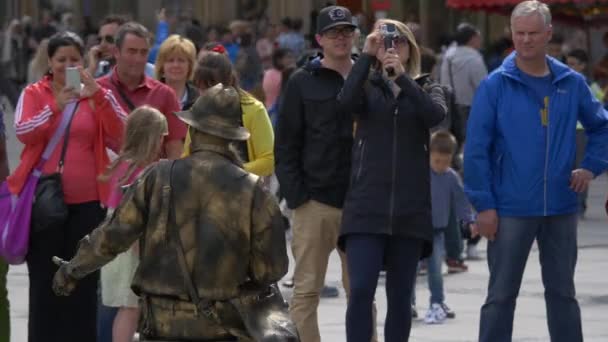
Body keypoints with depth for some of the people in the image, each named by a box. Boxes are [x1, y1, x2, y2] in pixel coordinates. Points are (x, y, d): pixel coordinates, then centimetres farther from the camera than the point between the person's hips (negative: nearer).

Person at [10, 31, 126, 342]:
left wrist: (99, 95, -18)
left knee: (83, 281, 3)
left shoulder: (96, 95, 6)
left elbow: (120, 135, -7)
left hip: (87, 202, 1)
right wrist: (56, 107, -26)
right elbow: (22, 132, -12)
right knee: (44, 281, 1)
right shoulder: (34, 94, 3)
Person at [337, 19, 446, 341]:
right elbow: (346, 102, -14)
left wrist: (402, 76, -19)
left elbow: (435, 114, -12)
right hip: (367, 204, -1)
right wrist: (366, 56, -14)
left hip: (411, 207, 2)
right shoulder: (367, 86, 9)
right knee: (361, 291, -13)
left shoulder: (426, 89, 12)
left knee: (400, 297, 6)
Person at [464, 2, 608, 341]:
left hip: (561, 209, 3)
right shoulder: (495, 86, -5)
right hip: (511, 209, -3)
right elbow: (476, 149, -6)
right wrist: (484, 204, -10)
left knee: (563, 292, 11)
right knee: (501, 296, 2)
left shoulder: (572, 83, 4)